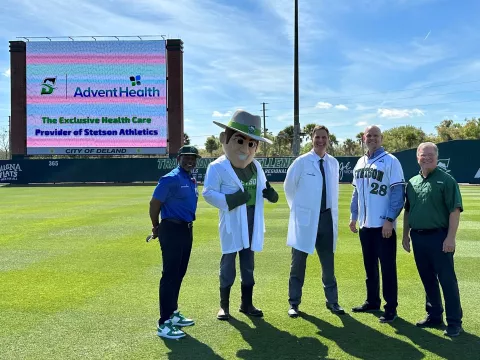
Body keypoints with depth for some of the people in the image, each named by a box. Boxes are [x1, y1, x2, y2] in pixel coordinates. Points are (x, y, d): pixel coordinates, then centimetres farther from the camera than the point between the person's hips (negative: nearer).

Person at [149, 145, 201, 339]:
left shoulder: (192, 180, 13)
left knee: (179, 274, 17)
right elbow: (154, 203, -15)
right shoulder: (171, 179, -15)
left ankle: (173, 313, 31)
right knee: (170, 275, -7)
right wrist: (156, 227, -2)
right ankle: (164, 323, 0)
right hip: (172, 230, -9)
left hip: (187, 229, 9)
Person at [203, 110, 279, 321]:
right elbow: (208, 193, -16)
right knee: (228, 264, 3)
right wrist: (230, 200, -27)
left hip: (251, 224, 6)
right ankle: (224, 305, 17)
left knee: (249, 265, 14)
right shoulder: (218, 167, -11)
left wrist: (270, 193, -5)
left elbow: (262, 188, 19)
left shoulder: (256, 166, 10)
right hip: (232, 224, -6)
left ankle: (247, 304, 27)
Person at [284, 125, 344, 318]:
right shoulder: (301, 161, -9)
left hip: (327, 217, 4)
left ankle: (332, 301, 25)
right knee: (298, 263, 6)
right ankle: (294, 303, 17)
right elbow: (289, 187, 3)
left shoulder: (333, 162, 5)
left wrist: (333, 213, 14)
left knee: (328, 263, 13)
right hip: (306, 218, -4)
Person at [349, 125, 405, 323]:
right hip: (365, 224, 7)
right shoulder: (360, 163, 13)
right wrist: (353, 216, 15)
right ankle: (372, 301, 29)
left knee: (387, 268, -1)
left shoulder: (390, 161, -9)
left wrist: (389, 220, -18)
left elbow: (398, 193, -13)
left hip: (383, 225, -7)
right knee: (369, 266, 16)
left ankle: (391, 308, 7)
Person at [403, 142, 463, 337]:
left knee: (447, 280, -1)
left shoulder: (446, 180, -5)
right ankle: (434, 316, 26)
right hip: (418, 237, 6)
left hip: (439, 237, -6)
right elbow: (407, 211, 19)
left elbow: (455, 210, -11)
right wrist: (405, 235, 15)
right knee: (427, 280, 14)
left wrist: (450, 237, -17)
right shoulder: (412, 182, 12)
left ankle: (454, 322, 8)